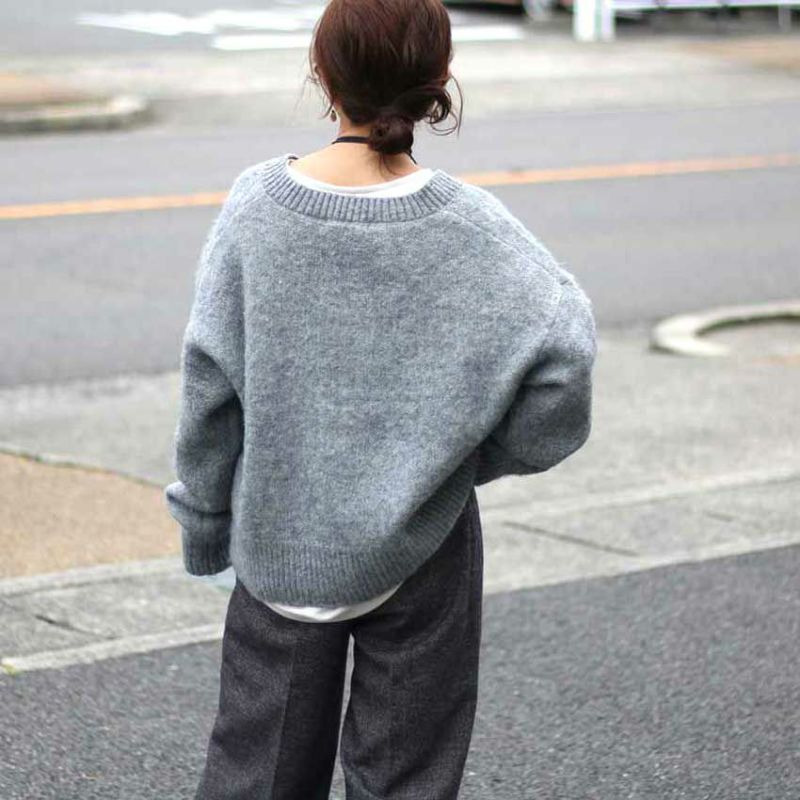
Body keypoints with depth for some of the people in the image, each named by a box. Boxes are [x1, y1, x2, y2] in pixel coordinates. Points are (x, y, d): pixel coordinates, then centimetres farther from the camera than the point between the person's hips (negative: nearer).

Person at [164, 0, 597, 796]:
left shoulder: (256, 205, -11)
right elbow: (559, 368, -22)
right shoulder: (466, 228, -15)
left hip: (279, 542, 2)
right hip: (418, 551, -1)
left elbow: (209, 382, -6)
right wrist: (468, 456, -4)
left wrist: (205, 524, 7)